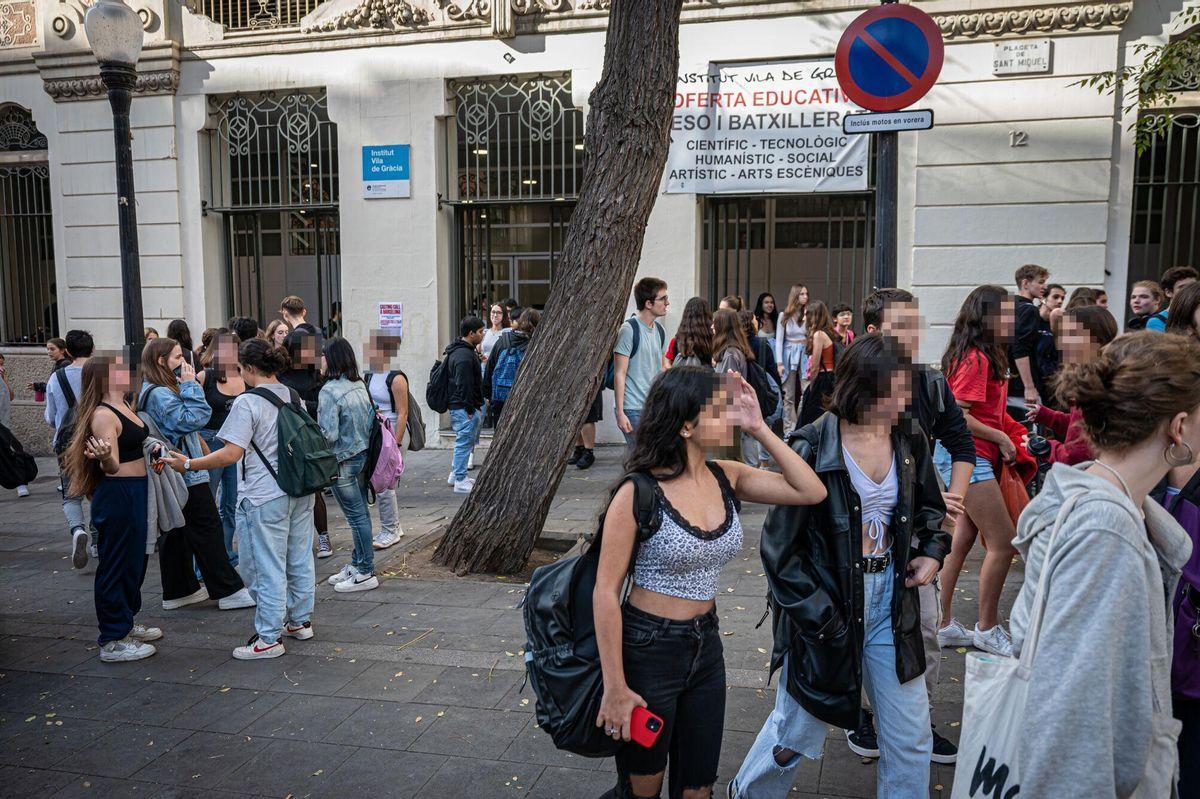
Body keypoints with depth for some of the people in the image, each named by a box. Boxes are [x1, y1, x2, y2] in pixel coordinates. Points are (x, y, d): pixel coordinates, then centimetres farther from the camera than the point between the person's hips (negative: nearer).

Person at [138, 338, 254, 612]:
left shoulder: (155, 391, 14)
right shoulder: (161, 394, -19)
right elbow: (191, 420, -25)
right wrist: (190, 385, -19)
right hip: (186, 474, -10)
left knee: (176, 533, 15)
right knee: (208, 531, -4)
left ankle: (178, 591, 23)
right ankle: (228, 591, 1)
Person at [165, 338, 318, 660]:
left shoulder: (247, 403, -15)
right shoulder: (293, 396, 8)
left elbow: (231, 454, -20)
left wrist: (189, 464, -11)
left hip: (265, 496, -8)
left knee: (268, 567, 1)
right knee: (300, 559, 16)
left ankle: (269, 638, 9)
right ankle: (300, 621, 29)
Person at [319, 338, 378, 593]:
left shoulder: (329, 390, -18)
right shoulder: (359, 384, 6)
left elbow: (329, 434, -21)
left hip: (343, 460, -8)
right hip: (363, 454, 8)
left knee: (356, 516, -1)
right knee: (360, 513, 14)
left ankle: (365, 572, 7)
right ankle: (357, 564, 25)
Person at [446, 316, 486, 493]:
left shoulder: (466, 351, 16)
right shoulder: (464, 355, -20)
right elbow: (464, 384, -23)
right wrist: (469, 408, -21)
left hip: (467, 406, 11)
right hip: (465, 407, -11)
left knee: (464, 442, 20)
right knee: (465, 442, -5)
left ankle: (455, 475, 30)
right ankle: (460, 482, 1)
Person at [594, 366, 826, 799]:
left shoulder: (725, 478, -2)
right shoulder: (639, 492, -20)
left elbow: (811, 492, -6)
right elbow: (606, 592, -17)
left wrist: (759, 428, -11)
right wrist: (615, 688, -17)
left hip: (706, 648, 6)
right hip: (647, 650, -6)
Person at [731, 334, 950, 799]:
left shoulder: (908, 442, 0)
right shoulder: (813, 449, -17)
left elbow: (930, 510, 19)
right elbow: (779, 546, -15)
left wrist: (933, 552, 0)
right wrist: (818, 616, -16)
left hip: (891, 598, 5)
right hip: (828, 603, -4)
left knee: (911, 739, 12)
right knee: (798, 728, 14)